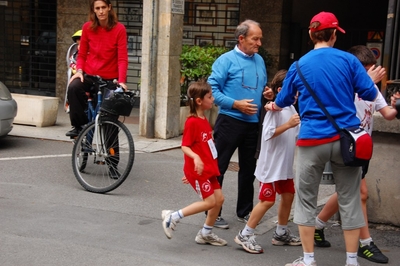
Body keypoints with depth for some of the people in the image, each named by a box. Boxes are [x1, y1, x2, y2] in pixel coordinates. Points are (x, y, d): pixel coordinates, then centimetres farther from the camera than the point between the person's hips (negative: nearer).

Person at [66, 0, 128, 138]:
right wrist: (79, 70, -12)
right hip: (89, 75, 1)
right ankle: (79, 125, -16)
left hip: (110, 79, -1)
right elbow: (82, 54, 7)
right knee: (73, 88, -31)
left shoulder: (119, 29, -8)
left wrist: (121, 81, -25)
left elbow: (122, 58, -13)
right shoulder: (88, 27, -1)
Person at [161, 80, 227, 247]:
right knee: (210, 201, -8)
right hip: (198, 170, -9)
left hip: (208, 168, 9)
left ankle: (205, 233, 22)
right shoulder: (192, 122, -17)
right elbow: (185, 146, -19)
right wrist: (196, 158, -37)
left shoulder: (204, 121, 11)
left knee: (219, 199, 8)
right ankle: (173, 217, 0)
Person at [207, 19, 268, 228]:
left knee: (248, 168, 14)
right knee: (218, 167, -1)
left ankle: (245, 211, 27)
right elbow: (212, 89, -13)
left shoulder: (259, 61, 10)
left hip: (252, 123, 6)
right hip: (230, 121, -6)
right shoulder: (226, 60, -8)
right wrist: (236, 104, -19)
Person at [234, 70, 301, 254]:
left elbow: (296, 136, 20)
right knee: (267, 201, -6)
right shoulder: (275, 109, -16)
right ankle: (245, 235, 3)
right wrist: (288, 125, -30)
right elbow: (268, 134, -26)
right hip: (271, 165, -9)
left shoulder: (291, 109, 9)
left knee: (288, 196, 14)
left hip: (285, 165, 9)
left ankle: (281, 234, 28)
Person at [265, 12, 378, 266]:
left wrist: (271, 107, 38)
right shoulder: (349, 60, -1)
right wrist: (371, 80, 23)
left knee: (306, 200, 11)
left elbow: (282, 102, 14)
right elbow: (370, 95, 0)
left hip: (313, 140, 0)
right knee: (350, 200, 9)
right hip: (346, 139, 0)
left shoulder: (299, 65, 3)